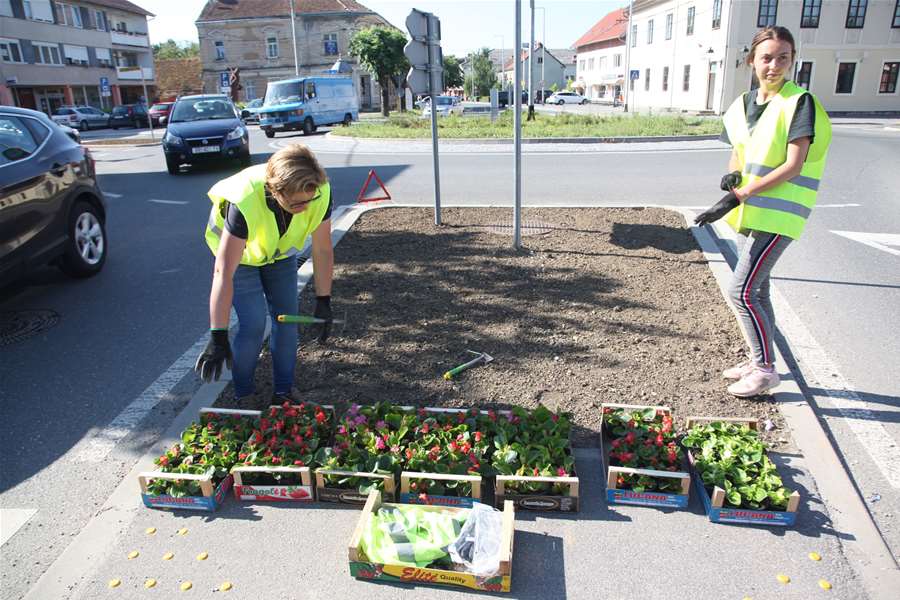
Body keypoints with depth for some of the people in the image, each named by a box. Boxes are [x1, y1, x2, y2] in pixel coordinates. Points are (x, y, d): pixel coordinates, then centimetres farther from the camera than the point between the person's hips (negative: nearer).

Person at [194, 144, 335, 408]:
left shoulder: (320, 193, -32)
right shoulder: (244, 202, -43)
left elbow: (323, 250, -17)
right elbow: (224, 273, -44)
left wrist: (323, 302, -14)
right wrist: (218, 338, -46)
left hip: (280, 250, 4)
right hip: (238, 250, -4)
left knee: (286, 317, 0)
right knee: (253, 322, -12)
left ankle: (284, 392, 18)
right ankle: (244, 394, 11)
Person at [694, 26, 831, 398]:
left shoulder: (800, 103, -12)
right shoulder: (743, 104, 9)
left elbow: (793, 166, -18)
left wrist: (739, 195, -22)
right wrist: (732, 176, -7)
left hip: (778, 215, -7)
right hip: (749, 212, 7)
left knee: (741, 291, -10)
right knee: (756, 290, 15)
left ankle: (766, 370, 5)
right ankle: (758, 360, 30)